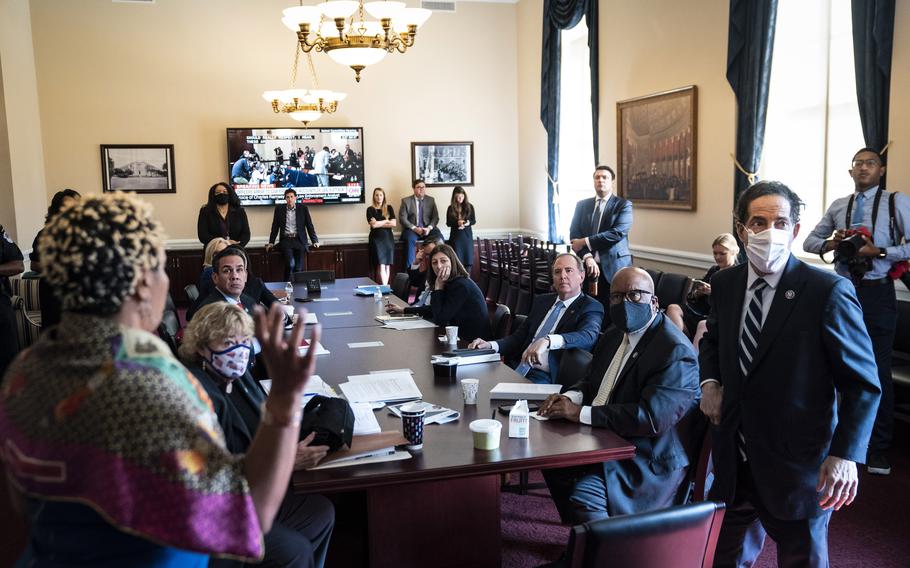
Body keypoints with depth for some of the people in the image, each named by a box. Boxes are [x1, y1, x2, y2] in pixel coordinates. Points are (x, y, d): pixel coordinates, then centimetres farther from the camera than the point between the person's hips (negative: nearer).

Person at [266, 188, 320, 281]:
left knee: (299, 267, -16)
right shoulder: (279, 209, 8)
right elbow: (275, 227, 12)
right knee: (290, 263, -25)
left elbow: (309, 225, 7)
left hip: (299, 240, 0)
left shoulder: (303, 208, 6)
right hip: (286, 240, 0)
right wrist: (271, 242, 6)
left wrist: (315, 241, 1)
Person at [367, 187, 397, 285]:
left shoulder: (389, 208, 10)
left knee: (387, 265, -1)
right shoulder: (370, 209, 2)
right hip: (376, 239, -3)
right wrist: (386, 221, -1)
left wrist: (379, 223, -5)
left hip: (388, 238, 3)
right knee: (381, 265, -12)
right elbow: (373, 225, -11)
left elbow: (394, 224, 0)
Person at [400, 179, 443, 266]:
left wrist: (429, 228, -12)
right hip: (412, 229, -2)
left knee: (439, 238, -28)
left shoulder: (431, 200, 12)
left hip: (428, 229, 2)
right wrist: (414, 228, -16)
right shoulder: (406, 201, 5)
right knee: (410, 239, -36)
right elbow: (402, 218, -2)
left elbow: (435, 217, 7)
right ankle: (409, 267, -33)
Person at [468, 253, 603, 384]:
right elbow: (519, 336, 20)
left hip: (547, 377, -6)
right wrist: (491, 345, -1)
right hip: (518, 369, 6)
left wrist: (547, 341, -37)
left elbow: (588, 336, -20)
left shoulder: (591, 307, 1)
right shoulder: (542, 301, 22)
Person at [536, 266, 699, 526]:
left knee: (585, 494, -26)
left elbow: (652, 417, -28)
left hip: (646, 460, -9)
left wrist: (581, 413, -25)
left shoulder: (675, 351, -20)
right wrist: (569, 397, -6)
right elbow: (592, 382, 19)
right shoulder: (615, 335, 9)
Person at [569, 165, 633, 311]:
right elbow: (574, 233, 3)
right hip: (587, 266, 3)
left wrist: (585, 242, -12)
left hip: (613, 266, -3)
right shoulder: (582, 205, 14)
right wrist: (587, 257, -14)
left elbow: (618, 233, -12)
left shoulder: (623, 205, 3)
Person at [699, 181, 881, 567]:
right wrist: (709, 381, 2)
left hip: (798, 467, -4)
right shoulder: (725, 284, 1)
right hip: (734, 461, 5)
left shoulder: (828, 292, -15)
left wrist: (845, 453, -21)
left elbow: (863, 383, -11)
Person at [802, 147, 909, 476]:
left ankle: (879, 449, 13)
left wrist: (879, 251, -20)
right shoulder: (838, 207, 9)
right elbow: (809, 242, 13)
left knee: (878, 370, 0)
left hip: (877, 292, -4)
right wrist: (831, 243, -7)